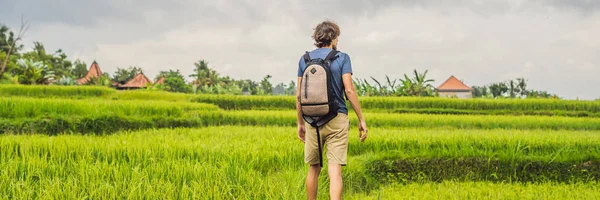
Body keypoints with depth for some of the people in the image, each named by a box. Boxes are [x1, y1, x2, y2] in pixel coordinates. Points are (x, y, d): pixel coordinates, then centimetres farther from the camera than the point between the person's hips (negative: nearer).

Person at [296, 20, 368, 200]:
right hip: (337, 118, -3)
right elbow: (349, 90, -9)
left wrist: (300, 123, 16)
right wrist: (361, 119, -4)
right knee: (335, 170, -6)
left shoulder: (305, 59, 8)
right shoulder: (342, 58, -1)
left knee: (314, 168, 16)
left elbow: (299, 94, 7)